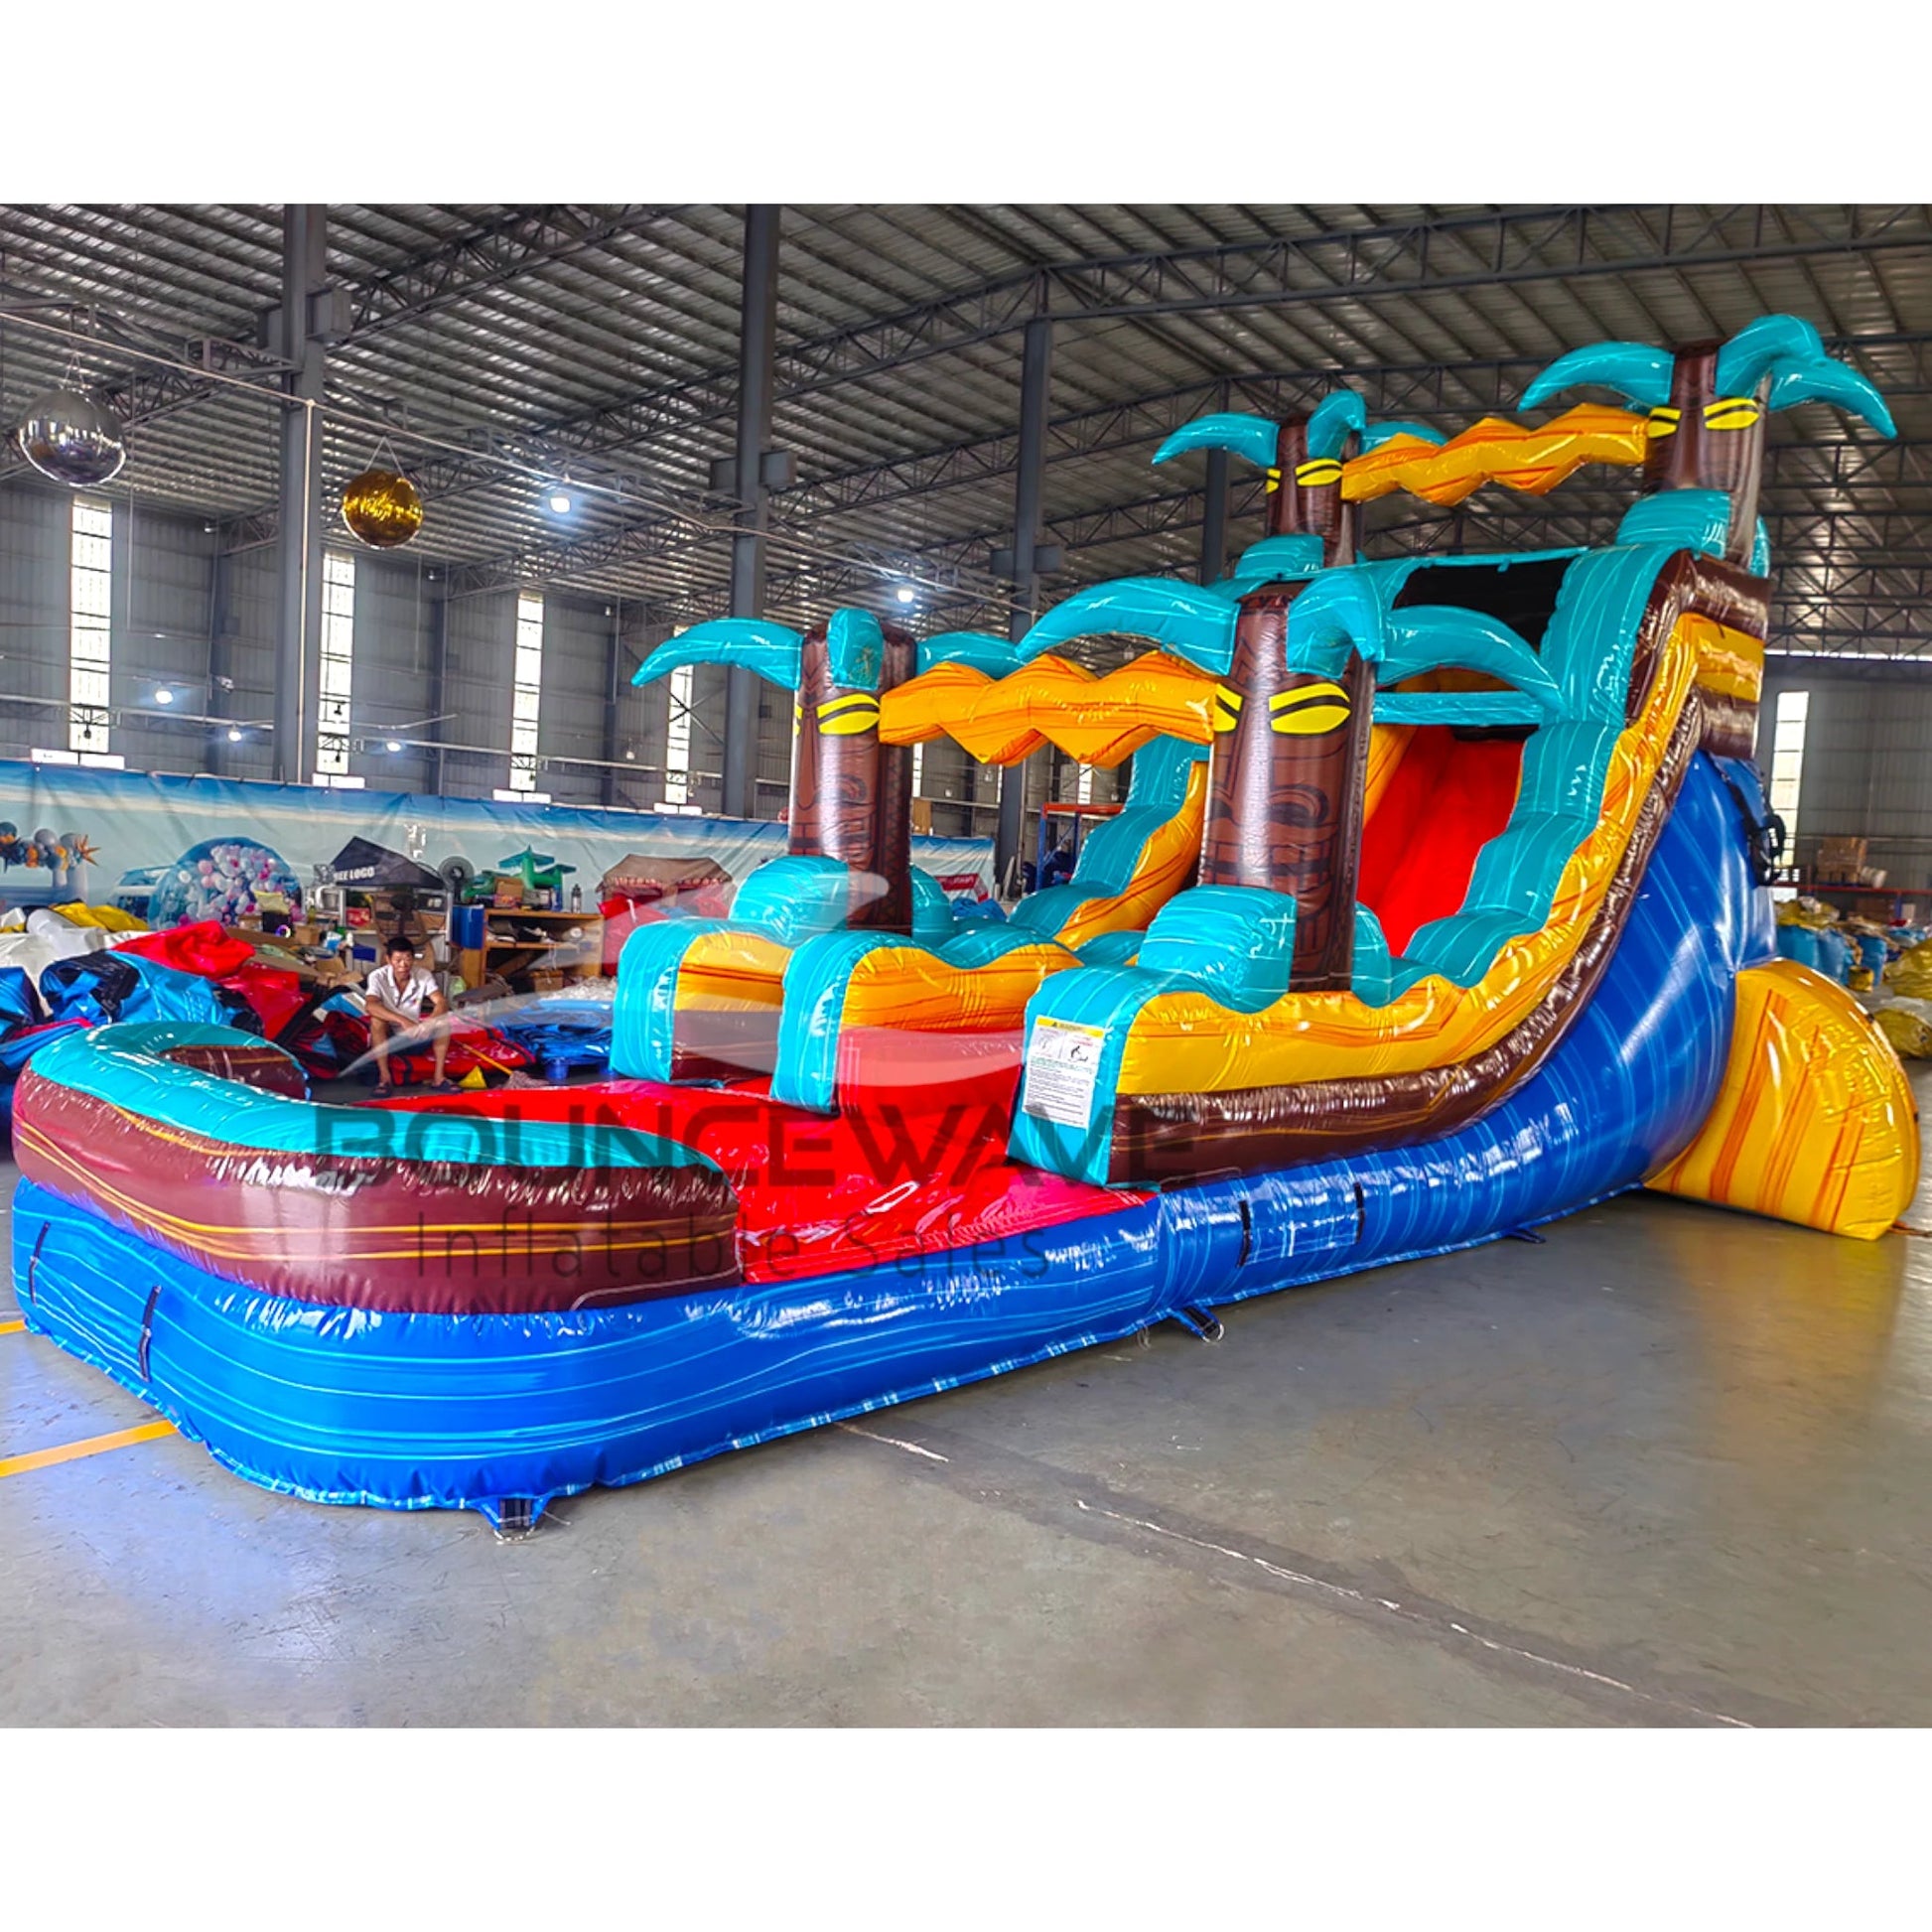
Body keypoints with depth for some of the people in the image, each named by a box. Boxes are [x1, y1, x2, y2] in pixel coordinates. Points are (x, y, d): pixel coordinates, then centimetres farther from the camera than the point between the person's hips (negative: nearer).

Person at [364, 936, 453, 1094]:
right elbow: (370, 1006, -36)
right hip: (387, 1036, -3)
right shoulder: (378, 977, -19)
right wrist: (402, 1021, -47)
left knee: (443, 1020, -20)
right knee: (377, 1020, -33)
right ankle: (384, 1078, -27)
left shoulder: (423, 975, -11)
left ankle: (438, 1078, -18)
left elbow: (442, 1003, -20)